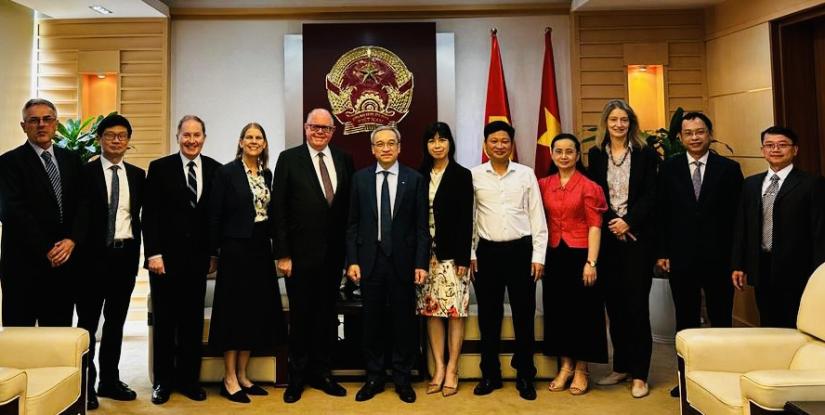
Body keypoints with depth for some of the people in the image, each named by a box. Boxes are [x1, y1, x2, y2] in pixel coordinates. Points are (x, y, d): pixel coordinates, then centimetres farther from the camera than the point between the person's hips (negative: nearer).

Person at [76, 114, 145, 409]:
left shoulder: (137, 174, 9)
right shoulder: (85, 172, -3)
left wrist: (136, 248, 5)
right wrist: (77, 250, -7)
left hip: (125, 255, 4)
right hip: (94, 255, -4)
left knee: (116, 320, 12)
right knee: (88, 321, 4)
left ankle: (110, 380, 24)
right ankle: (85, 384, 14)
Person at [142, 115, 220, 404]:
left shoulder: (215, 170, 4)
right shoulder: (159, 168, -1)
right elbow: (150, 215, -3)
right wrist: (153, 254, -9)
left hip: (198, 258, 2)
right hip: (165, 257, -1)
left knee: (193, 321, 8)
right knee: (164, 321, 8)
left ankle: (188, 378, 21)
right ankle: (163, 380, 22)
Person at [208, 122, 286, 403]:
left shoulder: (267, 174, 11)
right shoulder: (227, 172, -6)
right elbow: (215, 215, -7)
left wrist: (276, 248, 8)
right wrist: (214, 251, -8)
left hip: (261, 250, 6)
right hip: (236, 249, -6)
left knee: (256, 312, 9)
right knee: (234, 311, 0)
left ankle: (242, 375, 21)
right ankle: (229, 380, 11)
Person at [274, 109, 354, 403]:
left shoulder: (344, 160, 6)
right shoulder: (289, 159, -2)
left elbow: (349, 206, 6)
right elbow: (279, 210, -5)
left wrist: (349, 250, 2)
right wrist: (282, 254, -9)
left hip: (333, 254, 3)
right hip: (300, 253, -3)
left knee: (327, 314, 12)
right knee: (301, 316, 9)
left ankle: (321, 373, 28)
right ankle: (297, 376, 25)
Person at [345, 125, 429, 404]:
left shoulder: (415, 179, 0)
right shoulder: (360, 178, 5)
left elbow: (421, 226, -1)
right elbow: (353, 223, 5)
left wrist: (421, 263, -6)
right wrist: (352, 261, -2)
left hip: (402, 260, -1)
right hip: (370, 260, 1)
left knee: (404, 322, 8)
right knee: (372, 322, 10)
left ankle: (402, 379, 23)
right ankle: (374, 378, 25)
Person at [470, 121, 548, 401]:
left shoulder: (526, 174, 3)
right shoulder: (474, 175, 3)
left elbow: (537, 217, 4)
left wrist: (539, 255, -1)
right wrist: (469, 254, 2)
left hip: (521, 250, 0)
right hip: (487, 251, 0)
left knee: (524, 314, 6)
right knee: (488, 315, 8)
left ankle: (525, 375, 21)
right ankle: (490, 374, 22)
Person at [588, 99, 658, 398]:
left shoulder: (646, 154, 2)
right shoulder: (595, 154, 8)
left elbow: (650, 195, -3)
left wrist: (628, 222, -15)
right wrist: (611, 223, -10)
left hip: (638, 236, -2)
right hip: (607, 237, 2)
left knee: (636, 303, -2)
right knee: (614, 303, 7)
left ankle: (639, 374, 6)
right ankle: (620, 367, 19)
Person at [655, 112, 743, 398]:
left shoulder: (729, 168, 1)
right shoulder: (668, 168, 3)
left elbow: (738, 214, 0)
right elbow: (661, 213, 3)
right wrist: (662, 252, -1)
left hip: (719, 256, 0)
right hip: (681, 256, 1)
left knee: (721, 320, 9)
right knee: (685, 320, 10)